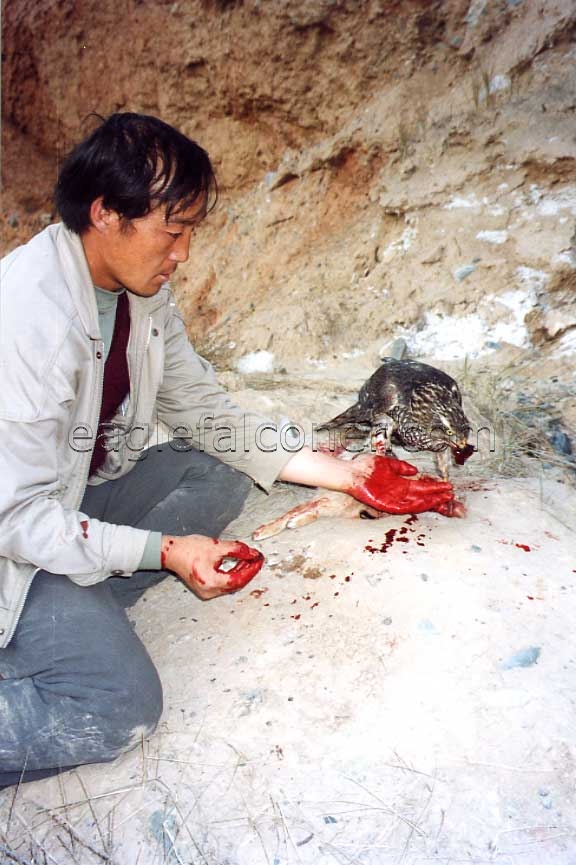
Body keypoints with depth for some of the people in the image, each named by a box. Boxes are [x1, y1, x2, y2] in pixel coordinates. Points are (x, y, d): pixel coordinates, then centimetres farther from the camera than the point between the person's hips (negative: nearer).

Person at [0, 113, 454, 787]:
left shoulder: (145, 292, -3)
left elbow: (204, 412, 1)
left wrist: (343, 474, -3)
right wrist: (165, 551, -26)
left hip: (84, 490, 9)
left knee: (222, 473, -6)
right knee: (122, 707, -20)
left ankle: (73, 616, -8)